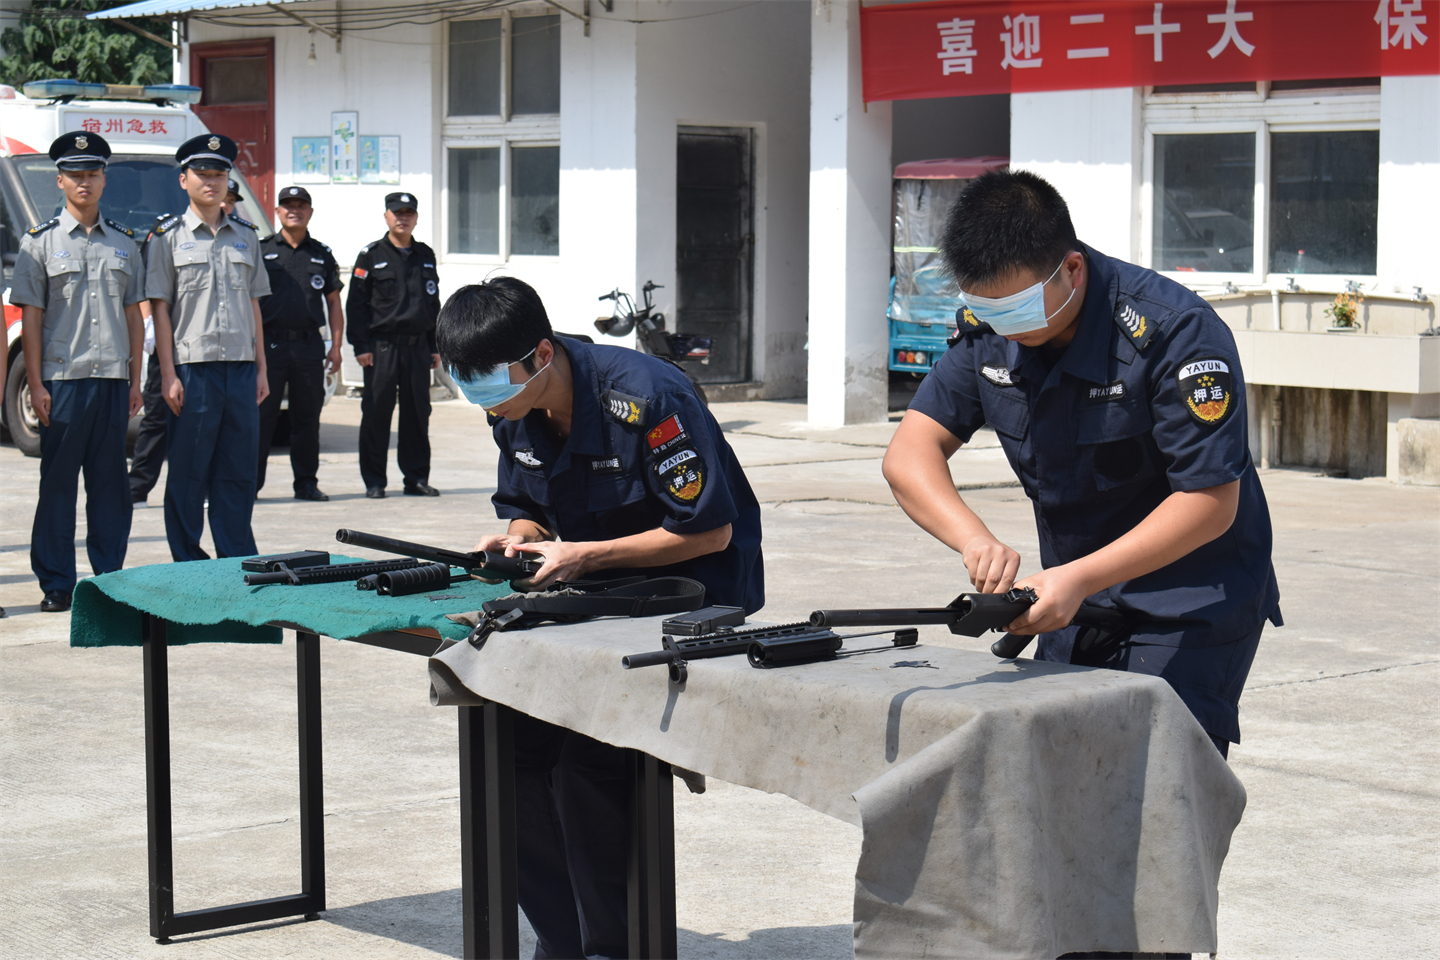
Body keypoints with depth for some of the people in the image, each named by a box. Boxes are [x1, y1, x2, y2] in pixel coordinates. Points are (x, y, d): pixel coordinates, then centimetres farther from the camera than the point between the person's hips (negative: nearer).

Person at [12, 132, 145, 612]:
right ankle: (56, 585, 6)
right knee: (58, 482, 0)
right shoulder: (40, 242, 2)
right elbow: (30, 317, -1)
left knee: (110, 481, 5)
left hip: (113, 379, 3)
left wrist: (135, 379, 9)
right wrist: (36, 385, -7)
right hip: (63, 379, -3)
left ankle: (110, 577, 12)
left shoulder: (124, 243, 13)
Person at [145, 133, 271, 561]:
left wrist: (261, 368, 11)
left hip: (241, 369, 4)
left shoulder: (245, 236, 15)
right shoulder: (167, 236, 2)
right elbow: (160, 309, -2)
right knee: (188, 474, 1)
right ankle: (188, 569, 8)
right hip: (193, 368, -4)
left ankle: (239, 562, 13)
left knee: (238, 473, 6)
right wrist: (168, 375, -9)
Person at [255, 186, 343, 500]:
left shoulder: (322, 255, 14)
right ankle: (249, 482, 3)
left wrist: (336, 346, 6)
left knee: (308, 418, 5)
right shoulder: (262, 250, 6)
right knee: (261, 416, -2)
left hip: (309, 344, 2)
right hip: (270, 342, -2)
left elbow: (334, 303, 16)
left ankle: (307, 482, 12)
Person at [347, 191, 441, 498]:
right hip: (382, 344, -4)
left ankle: (416, 478, 13)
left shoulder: (426, 256, 15)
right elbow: (356, 303, -1)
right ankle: (374, 481, 4)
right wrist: (361, 346, -8)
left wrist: (434, 347, 14)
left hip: (418, 346, 4)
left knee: (418, 413, 5)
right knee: (376, 413, -3)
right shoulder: (371, 255, 2)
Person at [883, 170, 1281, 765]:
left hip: (1192, 608, -6)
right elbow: (910, 452, -8)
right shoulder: (988, 327, -4)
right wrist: (974, 539, -28)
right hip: (1075, 602, 6)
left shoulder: (1175, 333, -23)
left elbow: (1210, 503, -22)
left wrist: (1079, 577, -30)